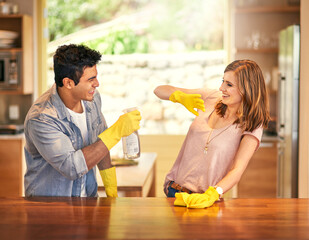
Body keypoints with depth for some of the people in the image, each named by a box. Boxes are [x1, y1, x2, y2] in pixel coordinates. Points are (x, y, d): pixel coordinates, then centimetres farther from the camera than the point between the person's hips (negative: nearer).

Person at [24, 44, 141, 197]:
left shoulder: (92, 98, -2)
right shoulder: (41, 119, -22)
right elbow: (72, 167, -27)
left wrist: (112, 191, 13)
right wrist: (116, 132, -26)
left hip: (88, 197, 5)